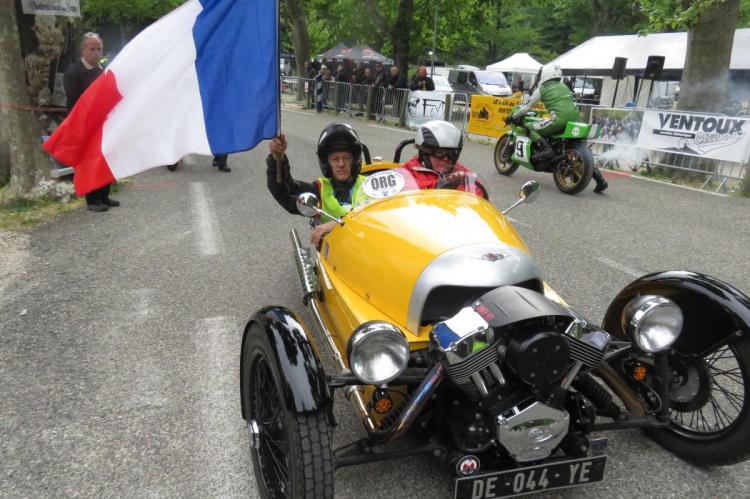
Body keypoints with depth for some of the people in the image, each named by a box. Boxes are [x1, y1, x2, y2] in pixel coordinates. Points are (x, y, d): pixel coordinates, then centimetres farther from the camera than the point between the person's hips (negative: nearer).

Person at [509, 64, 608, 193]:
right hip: (576, 119, 6)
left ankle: (546, 149, -17)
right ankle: (599, 178, 3)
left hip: (560, 118, -6)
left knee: (530, 127, 6)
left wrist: (513, 117, 32)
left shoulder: (542, 89, 14)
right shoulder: (565, 87, 31)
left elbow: (527, 106, 19)